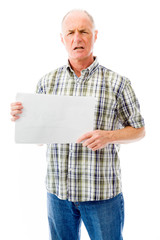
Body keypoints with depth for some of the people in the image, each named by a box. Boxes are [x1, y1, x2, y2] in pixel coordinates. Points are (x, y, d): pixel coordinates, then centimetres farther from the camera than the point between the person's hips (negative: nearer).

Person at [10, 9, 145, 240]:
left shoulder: (117, 83, -5)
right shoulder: (47, 82, 4)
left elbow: (139, 129, 2)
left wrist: (108, 136, -17)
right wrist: (20, 117, -11)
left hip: (102, 193, -2)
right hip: (58, 190, 3)